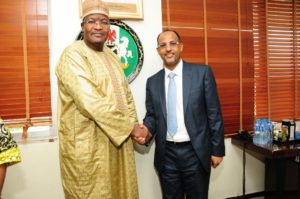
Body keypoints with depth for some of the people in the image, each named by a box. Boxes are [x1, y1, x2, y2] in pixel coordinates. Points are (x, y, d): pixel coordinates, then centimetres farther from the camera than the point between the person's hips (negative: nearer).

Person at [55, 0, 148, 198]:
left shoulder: (112, 57, 11)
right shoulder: (73, 55, -13)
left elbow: (126, 95, 12)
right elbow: (92, 103, -23)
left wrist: (133, 125, -4)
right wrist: (131, 127, -17)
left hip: (119, 139, 7)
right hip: (88, 145, -7)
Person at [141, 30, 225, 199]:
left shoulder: (202, 72, -4)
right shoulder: (152, 82, 5)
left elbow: (214, 113, -4)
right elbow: (151, 115, 10)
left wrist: (217, 149, -4)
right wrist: (146, 129, -12)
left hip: (195, 152, -2)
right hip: (166, 154, 3)